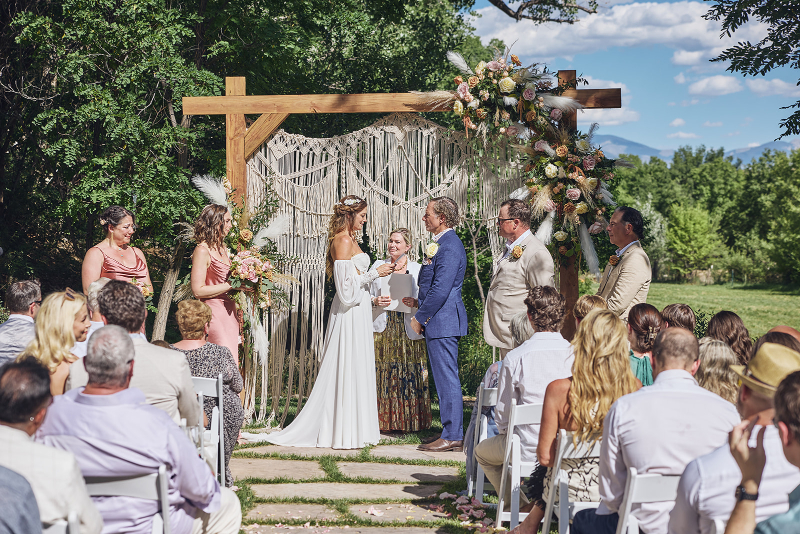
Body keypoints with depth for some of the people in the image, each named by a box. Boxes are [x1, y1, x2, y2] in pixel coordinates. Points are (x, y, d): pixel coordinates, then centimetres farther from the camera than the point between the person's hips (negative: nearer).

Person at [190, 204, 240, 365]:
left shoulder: (223, 248, 15)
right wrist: (231, 286, -16)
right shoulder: (203, 251, -11)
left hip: (228, 312, 9)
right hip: (214, 314, -9)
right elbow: (198, 290, -16)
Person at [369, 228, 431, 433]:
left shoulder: (417, 269, 8)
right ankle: (385, 421, 4)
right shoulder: (378, 266, 12)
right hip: (384, 329, 1)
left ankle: (411, 422, 4)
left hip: (409, 330, -1)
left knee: (411, 374, -4)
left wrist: (416, 303, -13)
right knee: (384, 374, -2)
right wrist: (376, 301, -9)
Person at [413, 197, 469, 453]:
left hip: (443, 321, -11)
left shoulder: (450, 246, -17)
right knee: (445, 379, 13)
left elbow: (441, 289, -22)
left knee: (447, 379, -6)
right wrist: (421, 311, 13)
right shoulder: (442, 243, 16)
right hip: (439, 320, 11)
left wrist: (420, 318, -15)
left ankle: (452, 437, -1)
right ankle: (453, 434, 19)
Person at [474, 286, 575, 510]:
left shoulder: (515, 358, -15)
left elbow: (503, 414, -5)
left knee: (482, 452, 27)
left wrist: (506, 435, 16)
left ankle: (520, 503, 14)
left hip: (528, 451, -3)